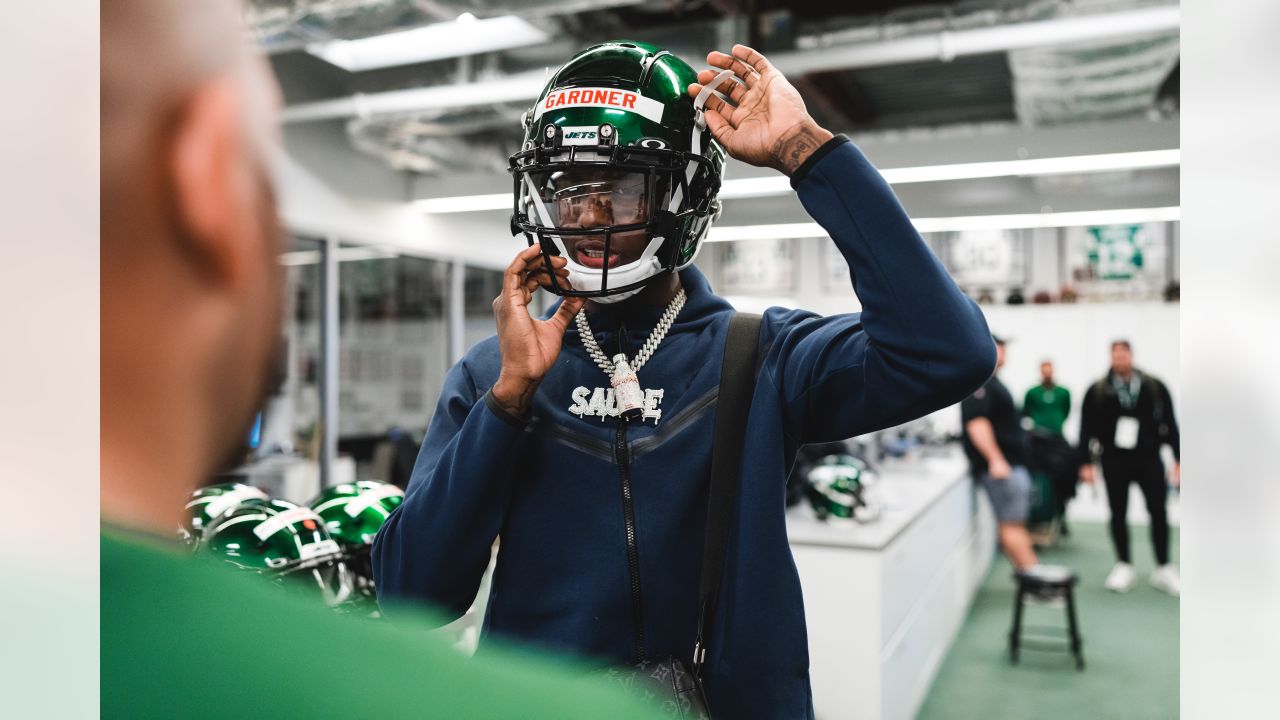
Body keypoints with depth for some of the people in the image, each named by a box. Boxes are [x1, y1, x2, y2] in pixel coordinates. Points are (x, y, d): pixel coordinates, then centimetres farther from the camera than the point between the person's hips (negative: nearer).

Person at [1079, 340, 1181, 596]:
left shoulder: (1155, 387, 1)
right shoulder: (1097, 391, 1)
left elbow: (1170, 424, 3)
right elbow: (1087, 429, 2)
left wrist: (1178, 460, 0)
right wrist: (1086, 463, -2)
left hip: (1148, 458, 0)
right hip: (1114, 460, 0)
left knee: (1158, 513, 2)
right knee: (1119, 514, 6)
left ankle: (1164, 569, 16)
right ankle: (1124, 567, 18)